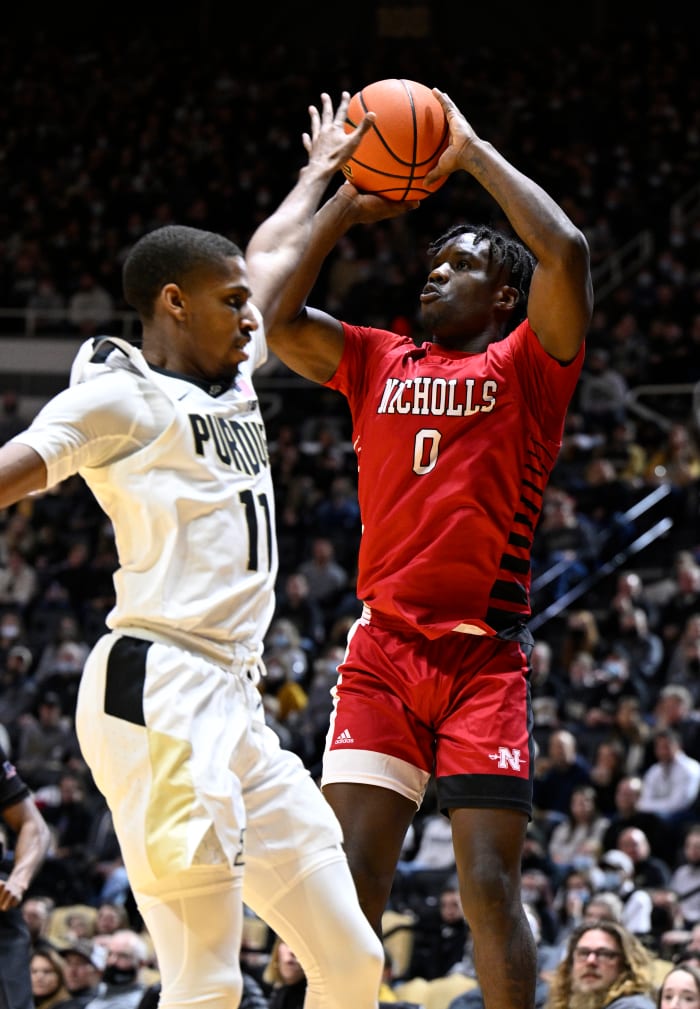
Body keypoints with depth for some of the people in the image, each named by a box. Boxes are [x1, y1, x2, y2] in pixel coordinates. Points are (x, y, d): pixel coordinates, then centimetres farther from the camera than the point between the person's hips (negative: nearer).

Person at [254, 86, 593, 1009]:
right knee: (350, 880, -4)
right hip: (382, 649, 3)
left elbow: (567, 252, -12)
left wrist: (475, 154, -3)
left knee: (490, 882, -7)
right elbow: (273, 315, 5)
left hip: (484, 656, -3)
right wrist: (349, 204, 9)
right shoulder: (378, 363, 16)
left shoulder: (526, 367, 4)